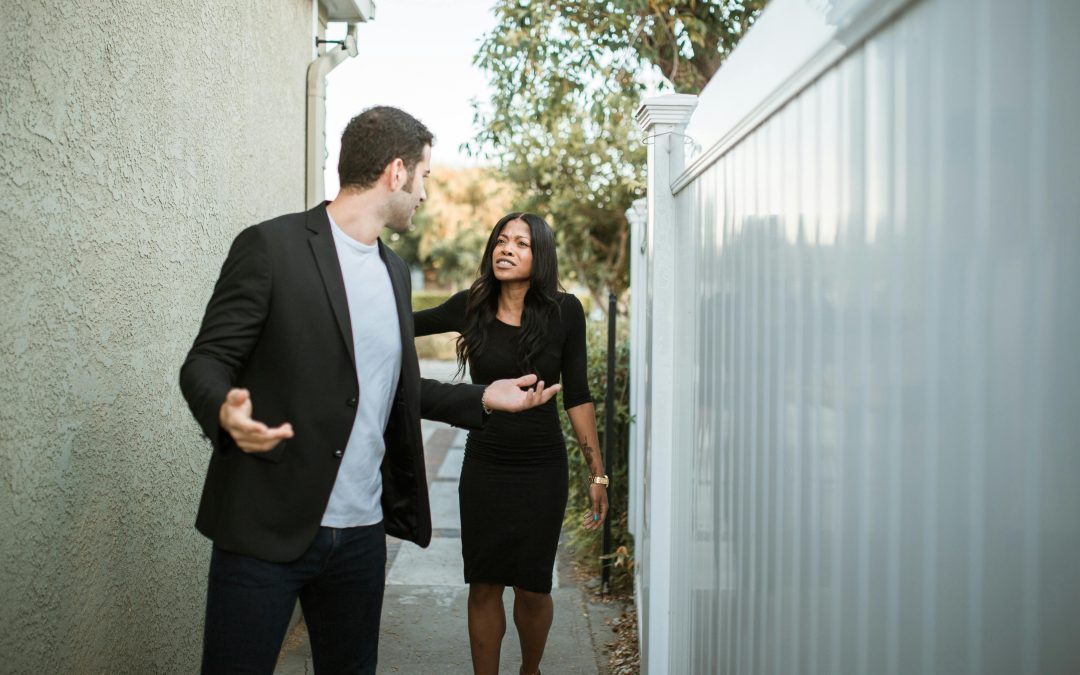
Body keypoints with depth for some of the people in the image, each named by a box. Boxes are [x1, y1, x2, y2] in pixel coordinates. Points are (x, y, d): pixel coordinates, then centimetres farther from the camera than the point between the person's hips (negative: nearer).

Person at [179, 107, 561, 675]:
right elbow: (205, 363, -9)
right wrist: (225, 410, -30)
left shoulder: (393, 270, 15)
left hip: (361, 532, 7)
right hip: (266, 527, -6)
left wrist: (482, 399, 17)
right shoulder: (271, 246, -8)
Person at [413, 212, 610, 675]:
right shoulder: (471, 307, -3)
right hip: (483, 467, 1)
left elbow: (577, 396, -2)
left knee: (532, 588, 7)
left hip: (543, 469, -1)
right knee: (484, 586, 5)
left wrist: (597, 474, -1)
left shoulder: (564, 312, -8)